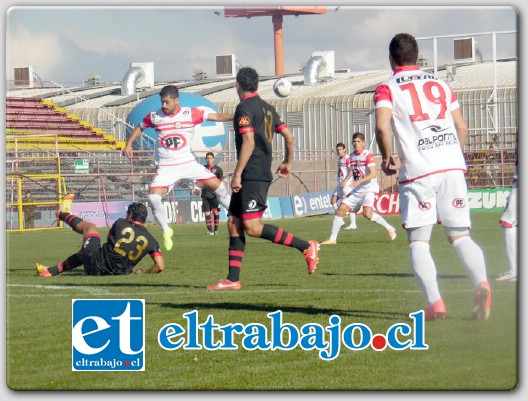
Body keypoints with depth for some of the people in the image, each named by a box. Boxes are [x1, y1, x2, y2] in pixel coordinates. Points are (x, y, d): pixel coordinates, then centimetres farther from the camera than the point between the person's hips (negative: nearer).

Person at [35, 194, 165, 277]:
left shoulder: (120, 224, -10)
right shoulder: (150, 240, -5)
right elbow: (160, 266, -11)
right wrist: (144, 273, 8)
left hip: (95, 266, -3)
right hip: (118, 273, 3)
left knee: (90, 226, 24)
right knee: (81, 254, 36)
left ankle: (63, 214, 54)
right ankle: (52, 271, 52)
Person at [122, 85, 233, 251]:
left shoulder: (191, 114, -7)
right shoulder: (154, 117, -4)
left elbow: (216, 116, -5)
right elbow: (139, 128, 13)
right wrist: (128, 145, 2)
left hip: (188, 163, 0)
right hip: (166, 167, 0)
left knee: (218, 186, -6)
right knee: (154, 197, -20)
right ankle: (166, 231, 1)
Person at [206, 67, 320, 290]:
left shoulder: (245, 108, -9)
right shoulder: (267, 108, 16)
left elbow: (249, 142, -19)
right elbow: (289, 136, 19)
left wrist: (237, 174, -18)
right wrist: (287, 163, 32)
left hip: (252, 175, -9)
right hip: (262, 174, 9)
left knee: (252, 227, -13)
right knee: (234, 224, 7)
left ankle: (306, 246, -11)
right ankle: (233, 280, 3)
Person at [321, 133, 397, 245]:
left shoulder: (368, 155, -11)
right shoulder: (352, 156, 11)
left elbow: (373, 174, -19)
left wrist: (359, 181, -29)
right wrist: (345, 181, 6)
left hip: (368, 189, -7)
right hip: (355, 190, 7)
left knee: (368, 213, -26)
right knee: (340, 210, -1)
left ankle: (389, 228, -6)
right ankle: (332, 239, 7)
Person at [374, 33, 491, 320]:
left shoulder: (387, 89, 4)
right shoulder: (440, 84, 18)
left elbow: (382, 127, -13)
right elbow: (462, 127, 15)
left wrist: (387, 158, 3)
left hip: (418, 172, -4)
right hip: (453, 167, 4)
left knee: (418, 241, 3)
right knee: (460, 236, 7)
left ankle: (435, 303, -13)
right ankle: (481, 283, -20)